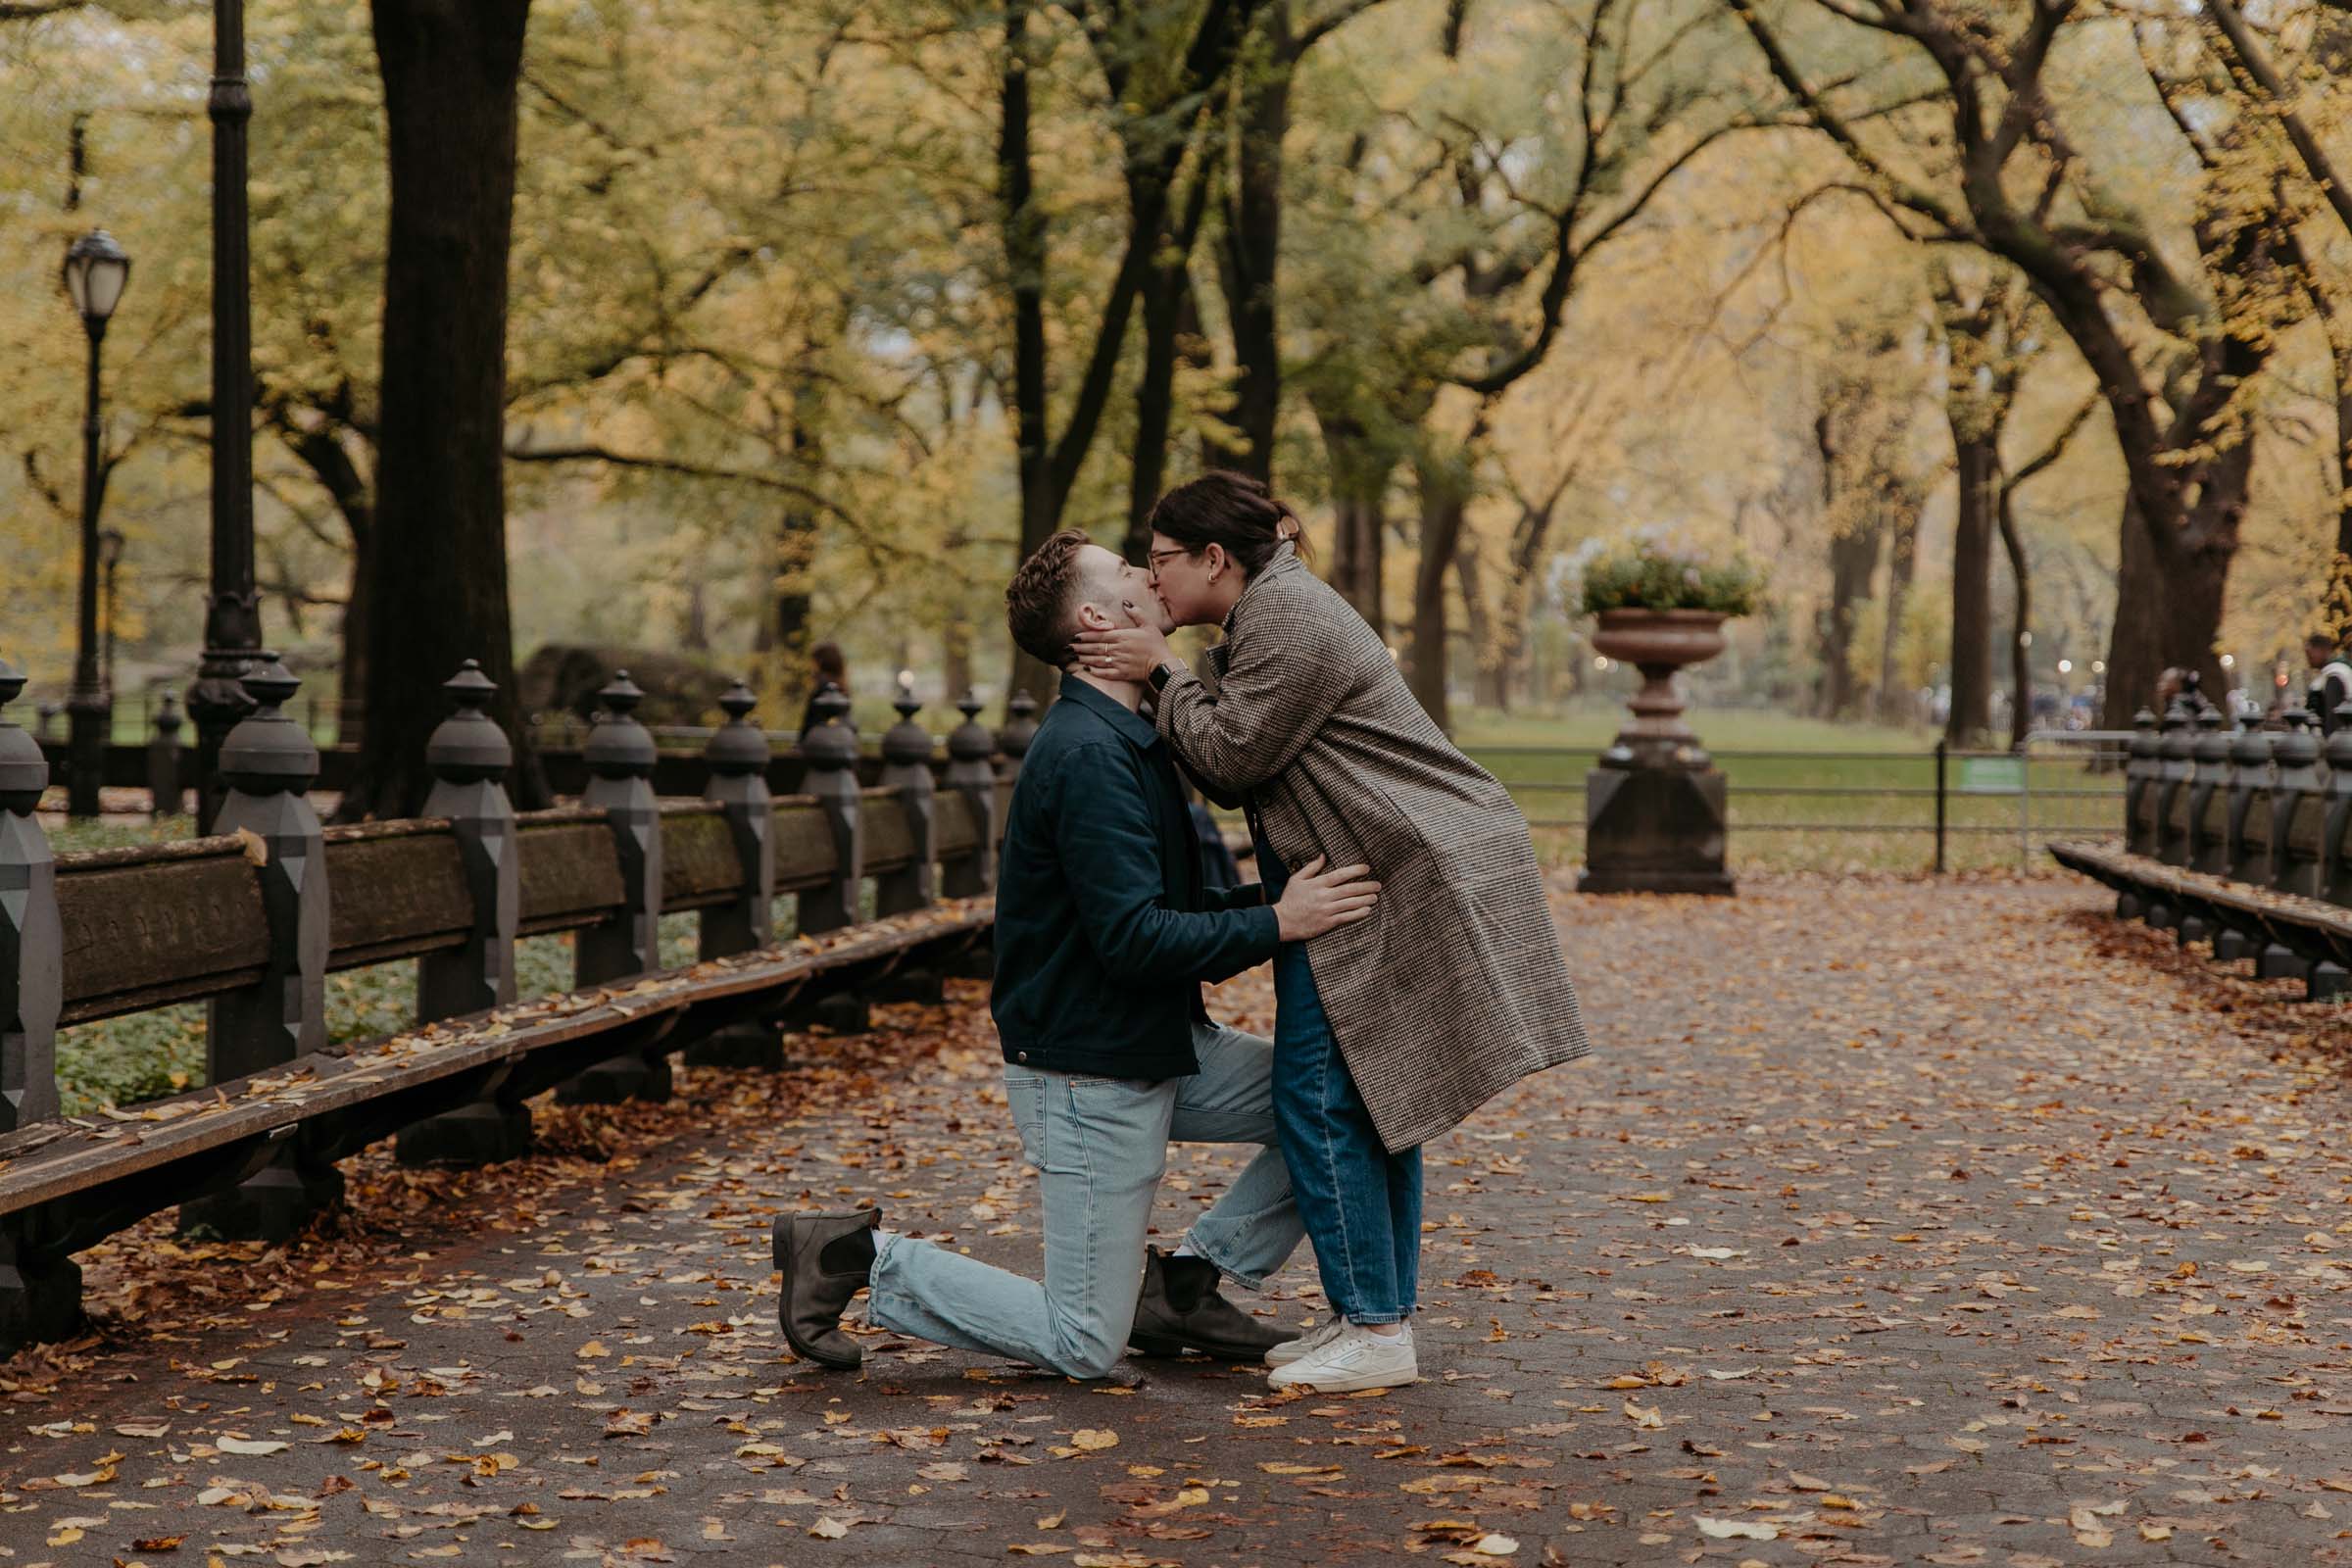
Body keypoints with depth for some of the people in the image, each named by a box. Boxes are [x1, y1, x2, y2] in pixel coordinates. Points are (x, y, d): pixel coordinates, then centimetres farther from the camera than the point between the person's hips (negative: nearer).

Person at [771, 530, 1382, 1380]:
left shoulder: (1127, 740, 11)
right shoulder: (1087, 754, -22)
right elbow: (1133, 938, -27)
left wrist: (1282, 895, 1)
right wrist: (1276, 924, -24)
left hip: (1162, 1049, 10)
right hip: (1089, 1075, -10)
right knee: (1085, 1346, -3)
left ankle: (1184, 1281, 11)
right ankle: (864, 1257, 7)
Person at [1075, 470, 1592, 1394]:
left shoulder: (1285, 617, -13)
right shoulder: (1271, 615, 21)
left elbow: (1231, 756, -15)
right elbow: (1234, 775, 14)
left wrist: (1162, 674, -4)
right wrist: (1156, 680, 4)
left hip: (1407, 882, -11)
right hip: (1392, 883, 11)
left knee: (1321, 1095, -8)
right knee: (1371, 1097, 14)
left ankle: (1376, 1332, -4)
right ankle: (1379, 1316, 20)